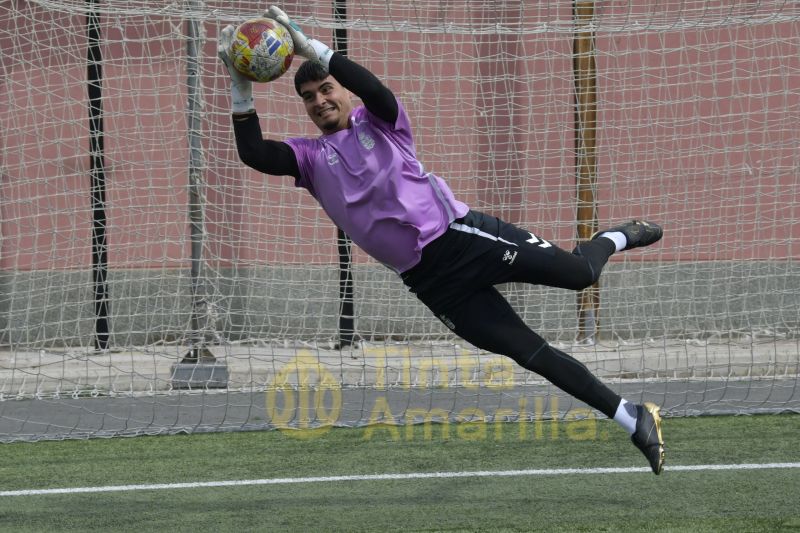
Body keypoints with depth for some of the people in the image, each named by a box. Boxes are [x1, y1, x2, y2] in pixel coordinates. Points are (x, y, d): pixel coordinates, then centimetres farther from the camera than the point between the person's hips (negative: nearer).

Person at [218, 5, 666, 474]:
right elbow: (254, 154, -7)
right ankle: (634, 421, 0)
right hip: (431, 282, 2)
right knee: (529, 352, -5)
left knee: (579, 273, -16)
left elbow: (376, 90, -17)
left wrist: (312, 49, -26)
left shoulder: (378, 121, 7)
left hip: (461, 236, -2)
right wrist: (242, 89, -18)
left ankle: (616, 239, 21)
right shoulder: (310, 158, 11)